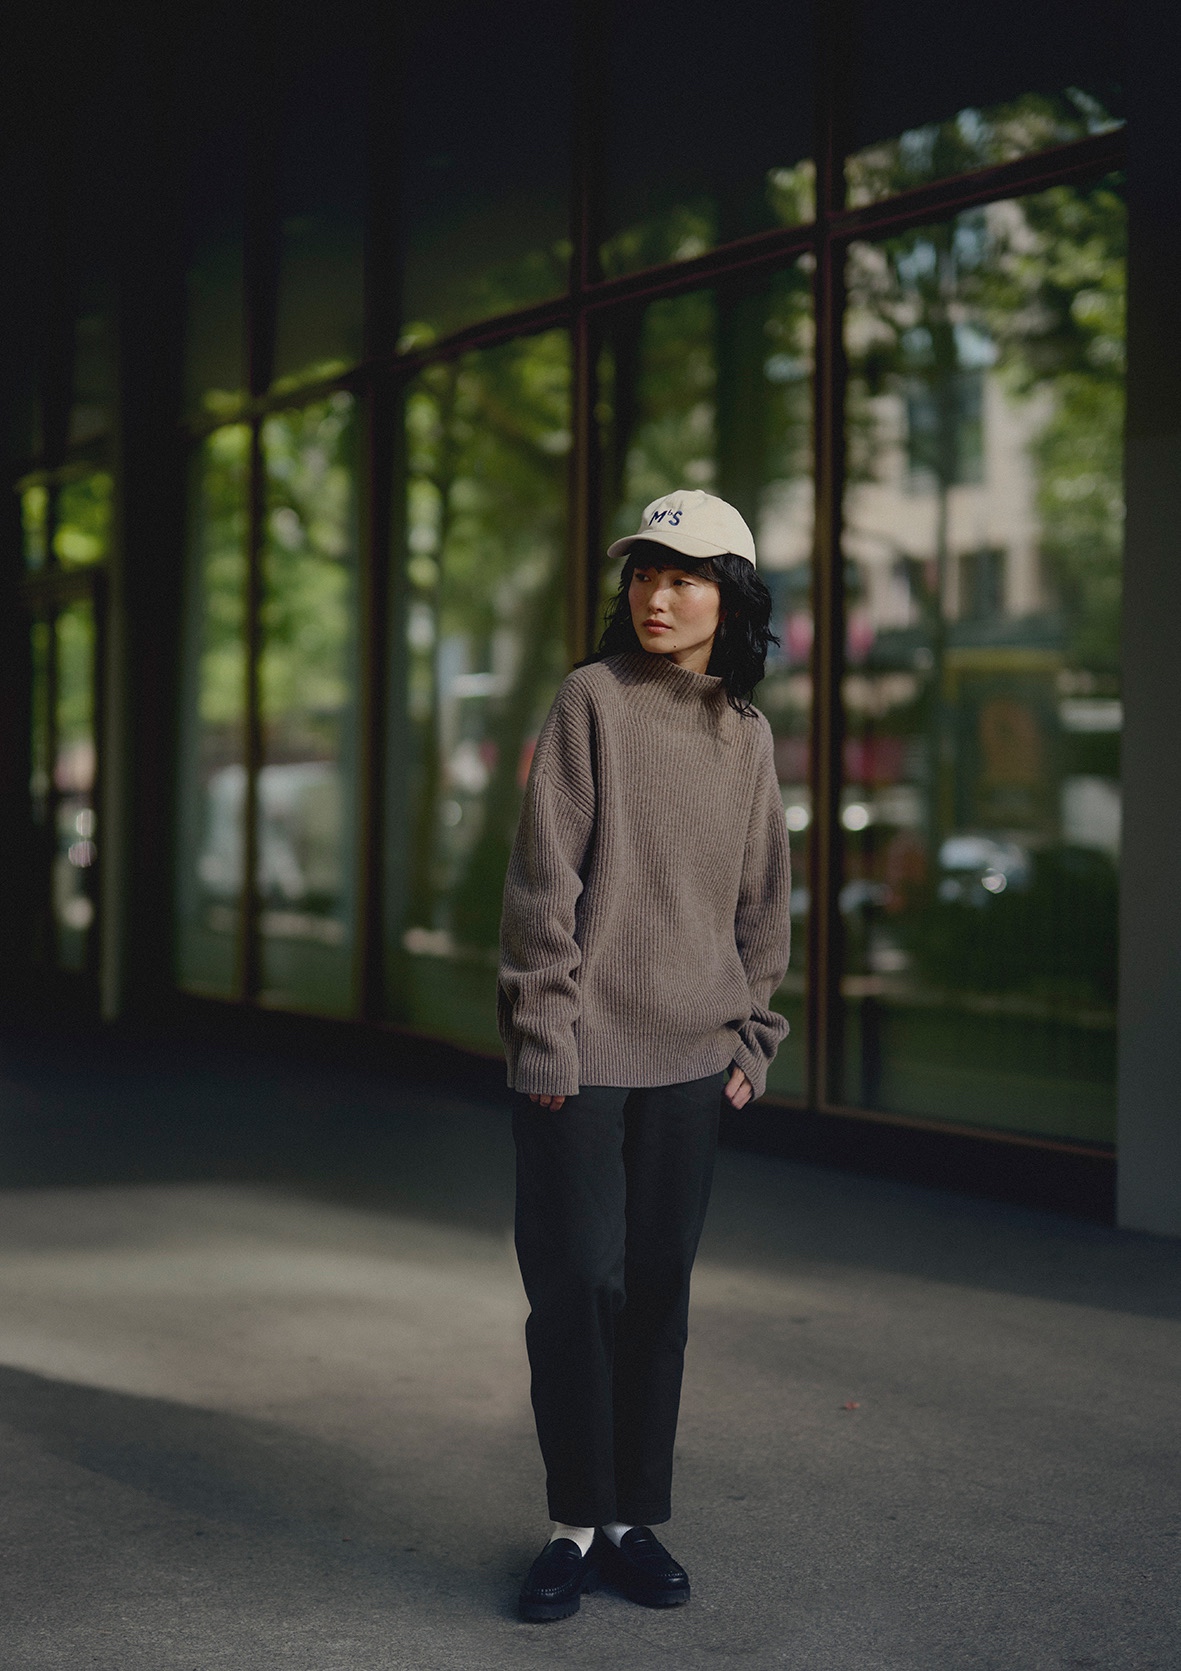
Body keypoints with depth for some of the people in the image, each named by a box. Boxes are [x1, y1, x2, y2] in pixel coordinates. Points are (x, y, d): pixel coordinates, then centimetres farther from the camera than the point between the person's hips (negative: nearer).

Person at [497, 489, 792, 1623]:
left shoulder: (746, 740, 9)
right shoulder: (593, 700, -5)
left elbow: (761, 903, 15)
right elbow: (545, 879, -9)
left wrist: (751, 1038, 10)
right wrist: (545, 1036, -13)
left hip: (689, 1059, 4)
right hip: (580, 1054, -4)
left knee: (659, 1284, 8)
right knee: (575, 1281, -1)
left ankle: (637, 1518, 19)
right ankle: (577, 1523, 12)